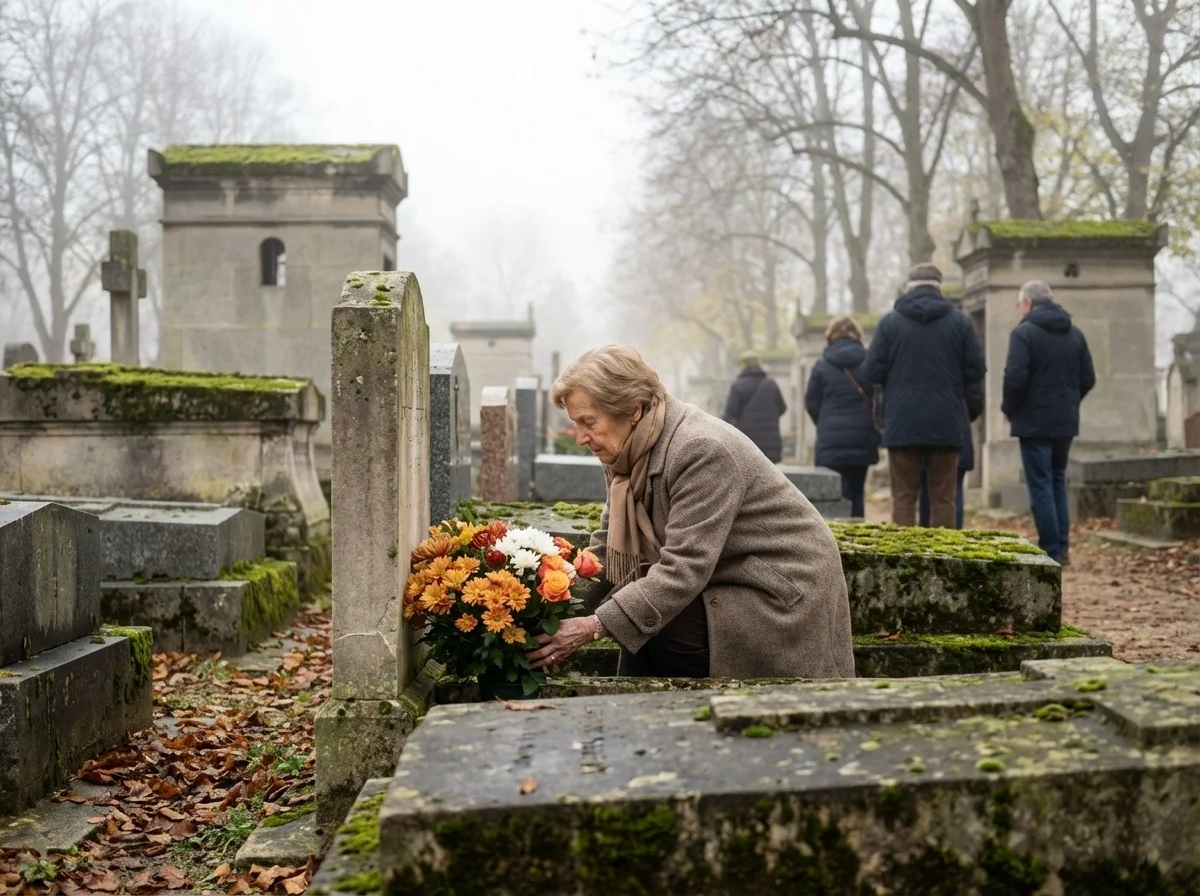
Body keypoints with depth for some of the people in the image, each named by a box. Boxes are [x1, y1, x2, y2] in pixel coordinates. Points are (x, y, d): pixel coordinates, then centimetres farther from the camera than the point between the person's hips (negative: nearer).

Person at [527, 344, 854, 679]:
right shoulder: (630, 450, -2)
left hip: (786, 590, -8)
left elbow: (683, 570, -31)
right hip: (722, 583, 8)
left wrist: (593, 627, -34)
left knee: (661, 631, -21)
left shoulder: (702, 450, -27)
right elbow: (605, 546, 4)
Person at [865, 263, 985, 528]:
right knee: (943, 499, 7)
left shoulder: (890, 321, -1)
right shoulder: (959, 321, 1)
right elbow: (976, 370, -1)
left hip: (902, 422, 0)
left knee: (903, 498, 5)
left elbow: (873, 371, -4)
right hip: (946, 423, 1)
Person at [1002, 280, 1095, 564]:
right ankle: (1062, 546, 15)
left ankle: (1051, 551, -3)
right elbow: (1088, 378, 10)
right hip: (1066, 421, 6)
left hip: (1034, 421, -6)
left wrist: (1009, 409, -2)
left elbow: (1015, 378, -17)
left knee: (1041, 485, -2)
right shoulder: (1075, 333, 10)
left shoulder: (1023, 332, -10)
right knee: (1058, 482, 16)